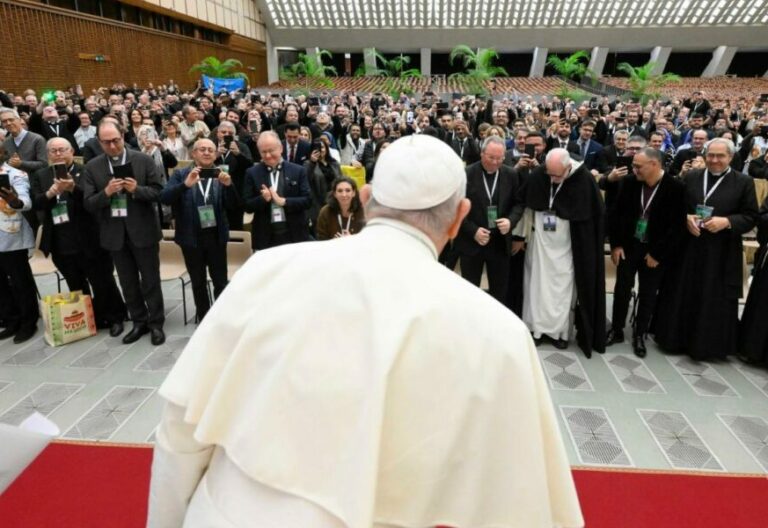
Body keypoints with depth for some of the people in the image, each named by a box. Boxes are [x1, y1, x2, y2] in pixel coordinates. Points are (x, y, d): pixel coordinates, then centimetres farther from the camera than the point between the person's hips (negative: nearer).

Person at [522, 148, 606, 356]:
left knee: (562, 286, 6)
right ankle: (536, 327, 18)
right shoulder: (537, 175, -12)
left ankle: (560, 330, 18)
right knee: (538, 283, 7)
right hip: (540, 240, 2)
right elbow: (527, 205, 0)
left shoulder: (584, 180, -17)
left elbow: (594, 214, -8)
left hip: (566, 244, -2)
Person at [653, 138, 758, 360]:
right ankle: (679, 338, 23)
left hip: (721, 254, -2)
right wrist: (686, 218, -12)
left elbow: (751, 217, -1)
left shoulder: (744, 182, 0)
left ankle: (708, 344, 21)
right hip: (687, 248, 2)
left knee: (714, 301, 5)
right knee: (682, 296, 9)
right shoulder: (690, 177, 6)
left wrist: (726, 222, -17)